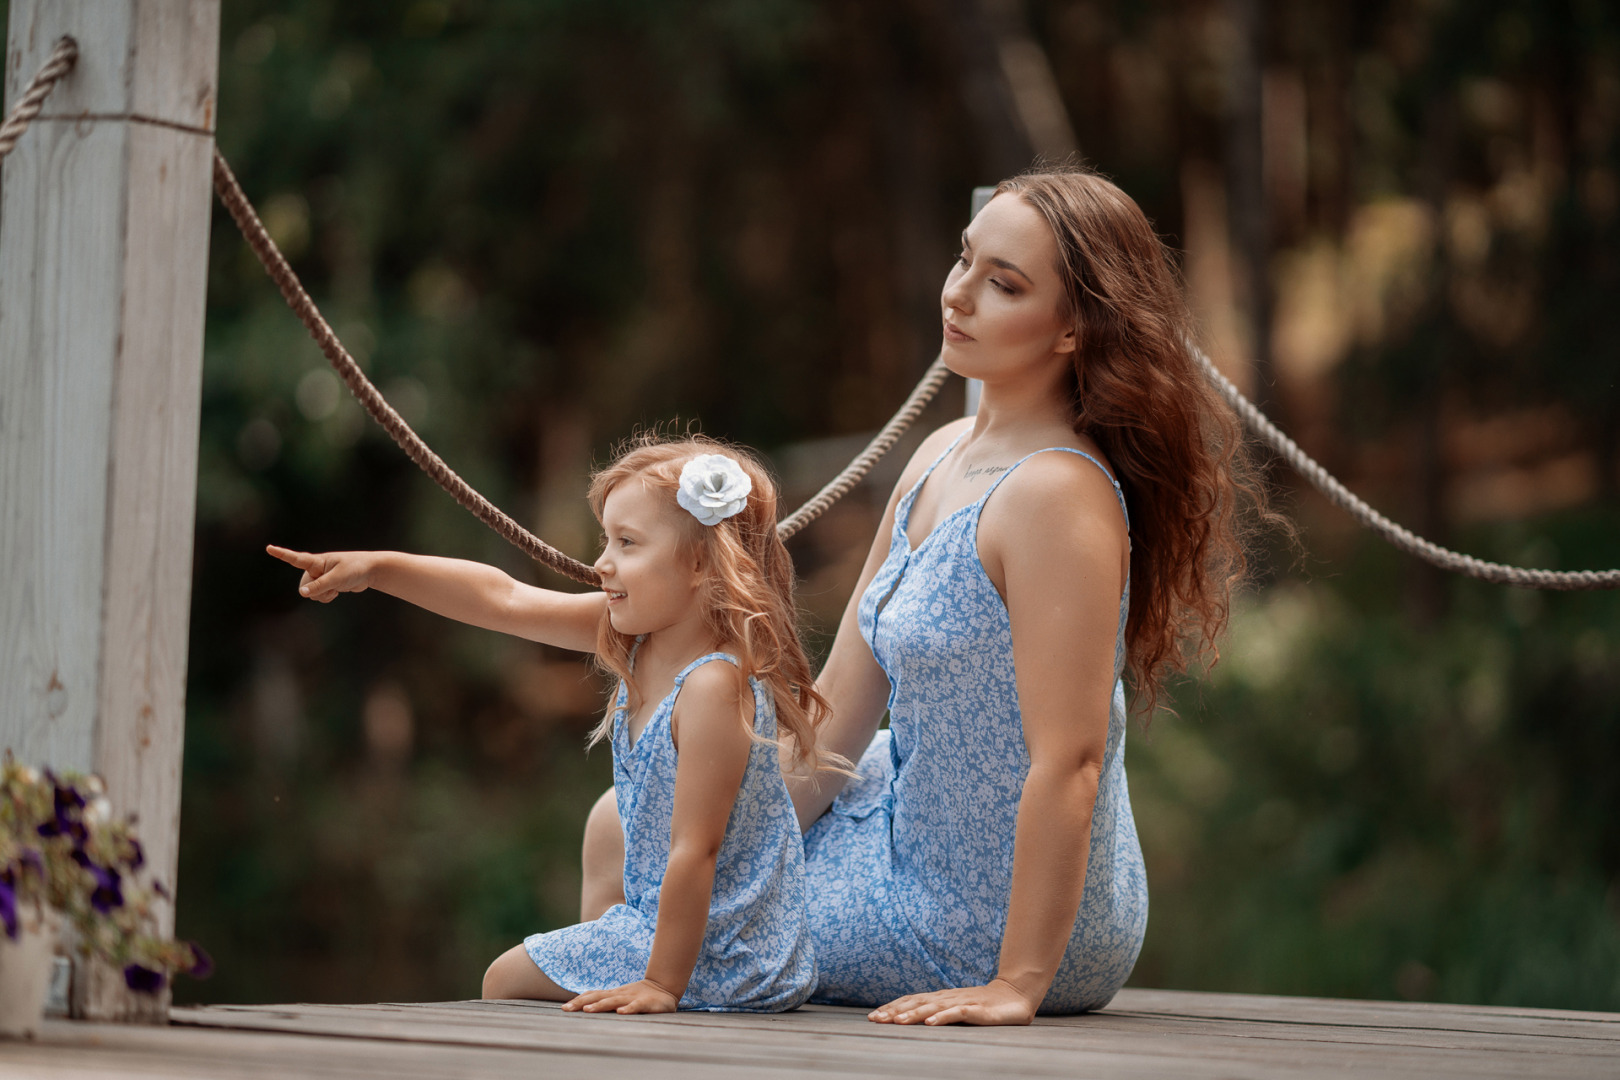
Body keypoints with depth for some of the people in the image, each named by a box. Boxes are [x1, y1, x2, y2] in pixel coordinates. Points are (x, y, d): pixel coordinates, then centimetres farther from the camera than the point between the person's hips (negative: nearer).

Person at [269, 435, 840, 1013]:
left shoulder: (714, 687, -29)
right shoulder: (637, 631, -2)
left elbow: (694, 851, -28)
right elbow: (505, 599, 1)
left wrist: (663, 984, -25)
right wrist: (377, 568, -4)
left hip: (719, 961, -9)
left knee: (507, 979, 6)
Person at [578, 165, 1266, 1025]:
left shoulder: (1058, 495, -27)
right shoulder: (943, 457, 3)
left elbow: (1070, 760, -29)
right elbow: (841, 704, 6)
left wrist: (1018, 985, -28)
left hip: (985, 926, -9)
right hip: (919, 832, 9)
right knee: (623, 826, 19)